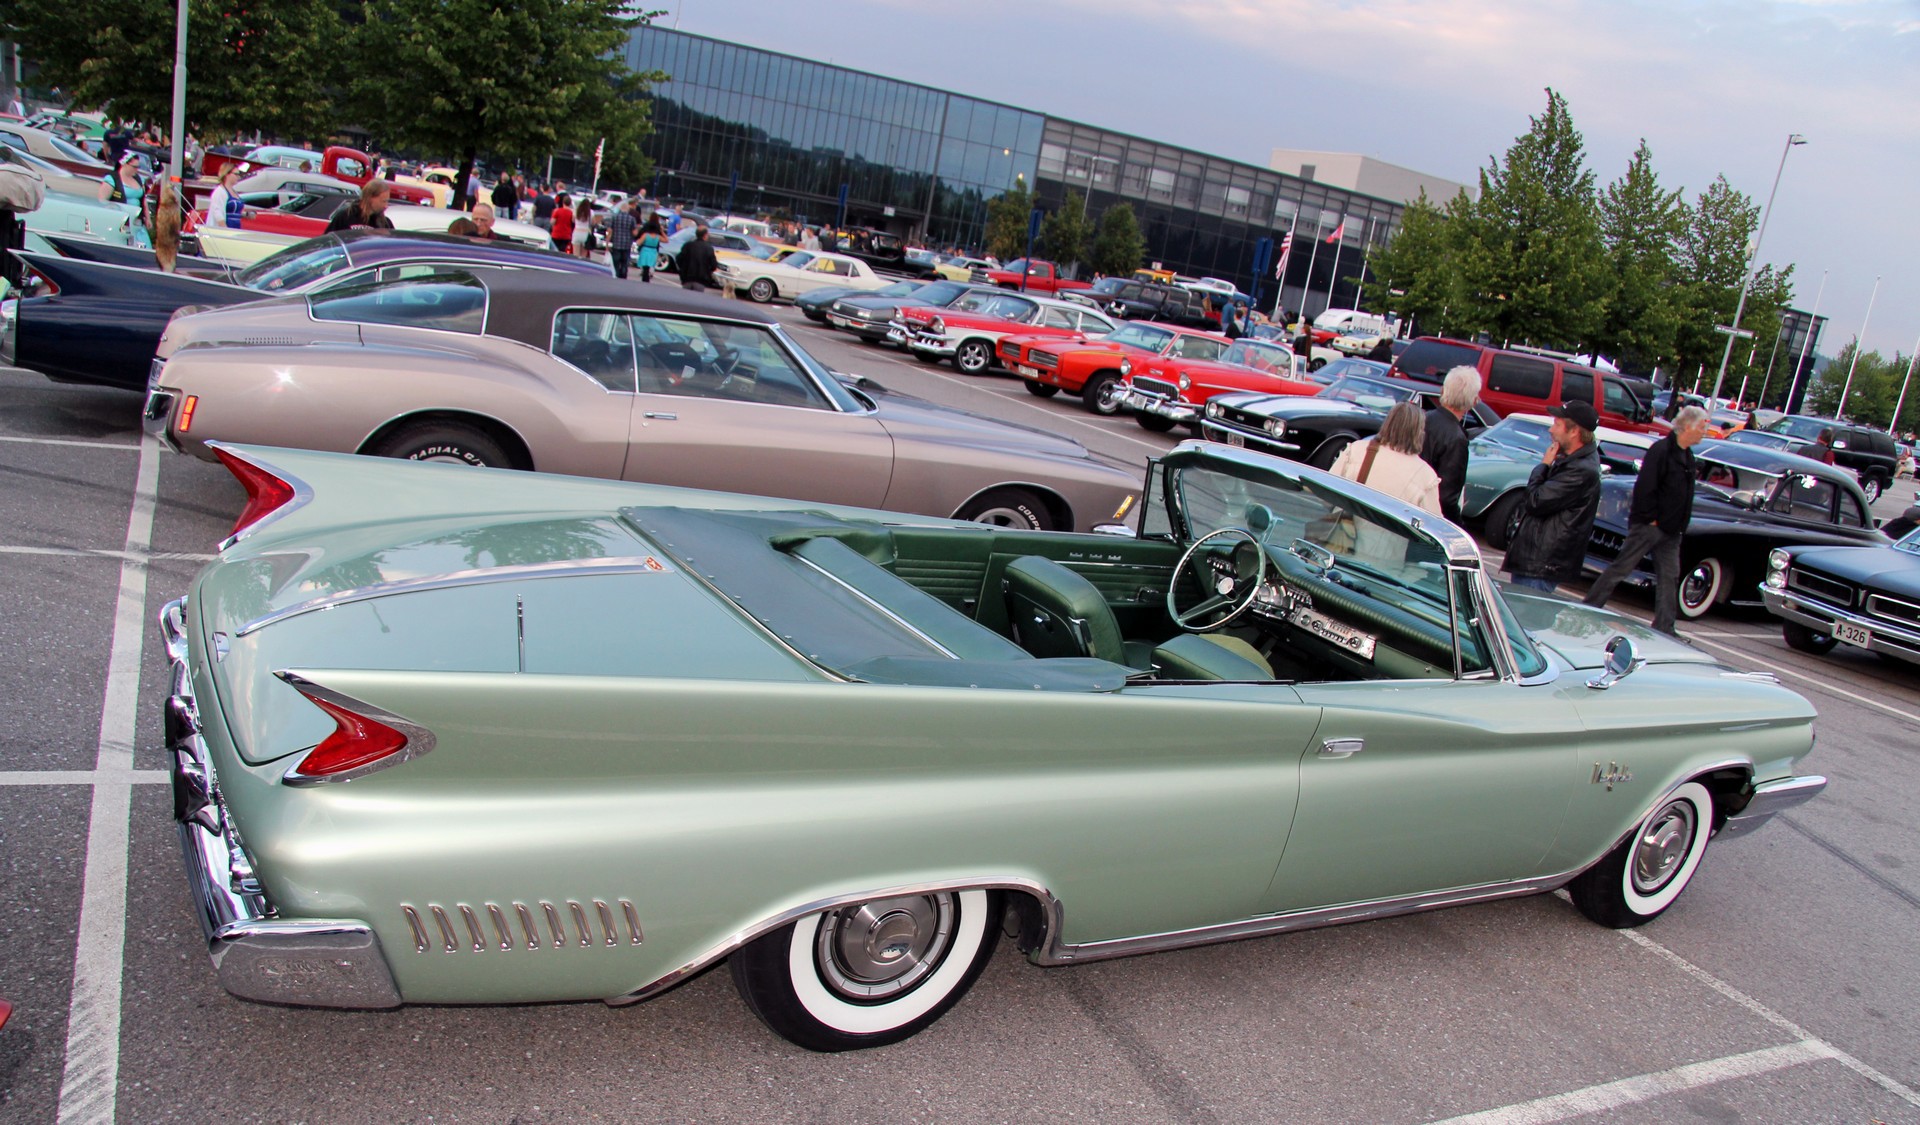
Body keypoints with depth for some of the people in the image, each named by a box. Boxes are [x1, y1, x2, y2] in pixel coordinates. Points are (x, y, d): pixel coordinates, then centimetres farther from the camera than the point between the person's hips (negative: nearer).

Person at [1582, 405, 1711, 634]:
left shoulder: (1687, 456, 13)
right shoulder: (1661, 450, -15)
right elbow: (1645, 487, -20)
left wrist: (1680, 525, 12)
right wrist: (1651, 518, -18)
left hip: (1671, 530, 9)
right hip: (1649, 526, -9)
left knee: (1669, 577, 8)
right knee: (1620, 568, -4)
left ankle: (1664, 629, 12)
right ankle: (1587, 609, 4)